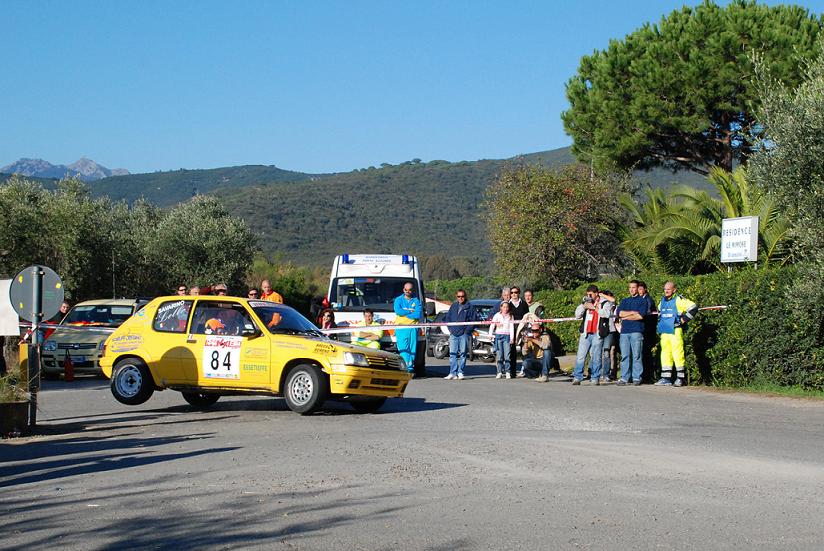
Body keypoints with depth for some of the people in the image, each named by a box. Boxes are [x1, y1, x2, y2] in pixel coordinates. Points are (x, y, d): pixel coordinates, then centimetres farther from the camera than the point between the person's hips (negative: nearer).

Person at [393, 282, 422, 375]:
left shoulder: (416, 301, 11)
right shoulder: (398, 300, 12)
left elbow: (418, 314, -4)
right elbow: (397, 311, -7)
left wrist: (404, 313, -4)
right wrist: (411, 311, -4)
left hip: (412, 328, 1)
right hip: (401, 327, -1)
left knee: (412, 349, -2)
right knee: (403, 348, -11)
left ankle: (410, 366, 1)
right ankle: (409, 366, -15)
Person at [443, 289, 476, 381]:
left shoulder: (469, 307, 1)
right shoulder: (453, 306, 12)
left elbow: (473, 321, 0)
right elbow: (447, 318, 17)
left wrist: (467, 330, -9)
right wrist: (450, 328, 5)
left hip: (464, 334, -3)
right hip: (453, 334, 3)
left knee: (463, 353, 0)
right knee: (452, 353, 0)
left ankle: (460, 372, 5)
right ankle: (453, 373, 2)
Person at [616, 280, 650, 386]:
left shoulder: (643, 301, 8)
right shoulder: (624, 301, 22)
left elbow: (641, 316, -7)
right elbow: (619, 313, 6)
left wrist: (626, 316, 1)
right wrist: (633, 312, -3)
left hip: (637, 331, -4)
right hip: (624, 331, 4)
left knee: (637, 356, -6)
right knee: (624, 356, 0)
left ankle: (636, 378, -3)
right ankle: (624, 378, 2)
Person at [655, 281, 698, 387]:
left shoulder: (679, 300, -7)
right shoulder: (662, 300, 17)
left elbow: (693, 307, -13)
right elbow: (659, 311, 37)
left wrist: (684, 319, -13)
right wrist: (660, 322, 23)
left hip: (675, 331, -7)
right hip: (664, 332, 7)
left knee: (677, 354, -9)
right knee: (665, 354, 6)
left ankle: (681, 378, -3)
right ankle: (666, 378, 8)